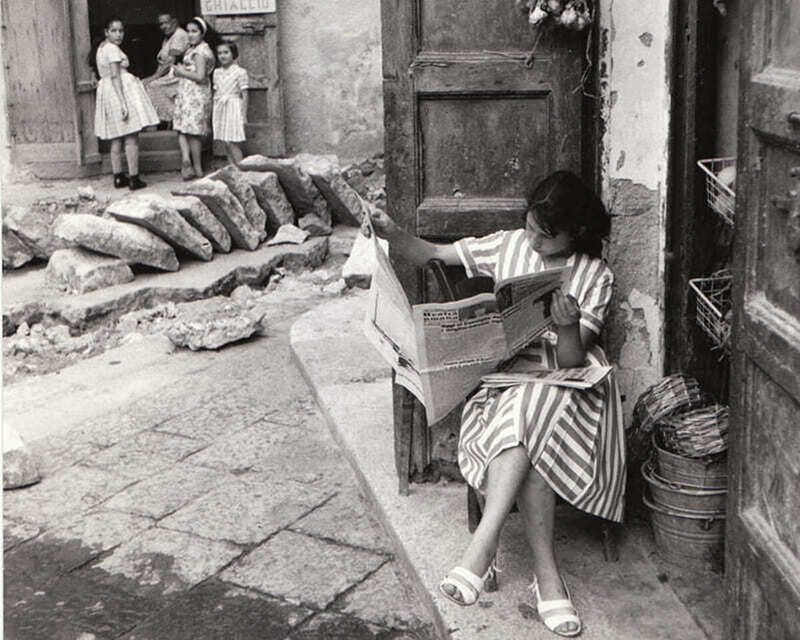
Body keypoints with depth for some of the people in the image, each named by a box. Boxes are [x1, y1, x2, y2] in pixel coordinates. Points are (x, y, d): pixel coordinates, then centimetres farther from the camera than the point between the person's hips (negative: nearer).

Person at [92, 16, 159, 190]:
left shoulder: (101, 47, 15)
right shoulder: (113, 49, -13)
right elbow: (115, 76, -20)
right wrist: (123, 103, -24)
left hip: (106, 91, 9)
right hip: (121, 91, -9)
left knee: (116, 139, 12)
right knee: (132, 138, -6)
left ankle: (118, 177, 15)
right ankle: (134, 178, -7)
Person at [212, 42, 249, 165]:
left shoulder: (240, 72, -6)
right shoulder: (217, 72, 11)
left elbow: (244, 95, -6)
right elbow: (216, 93, 16)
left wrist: (243, 114, -10)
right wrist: (213, 113, 13)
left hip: (233, 107, -6)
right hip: (220, 108, 6)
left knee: (233, 144, -11)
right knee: (226, 145, 6)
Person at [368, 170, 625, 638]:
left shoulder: (595, 276, 1)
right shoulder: (510, 245, 9)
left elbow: (571, 359, -9)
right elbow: (432, 254, 11)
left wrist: (568, 328, -31)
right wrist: (393, 234, -7)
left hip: (562, 381, -2)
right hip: (508, 368, 2)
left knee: (526, 413, -38)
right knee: (529, 442, -33)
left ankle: (483, 546, -41)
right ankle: (547, 576, -32)